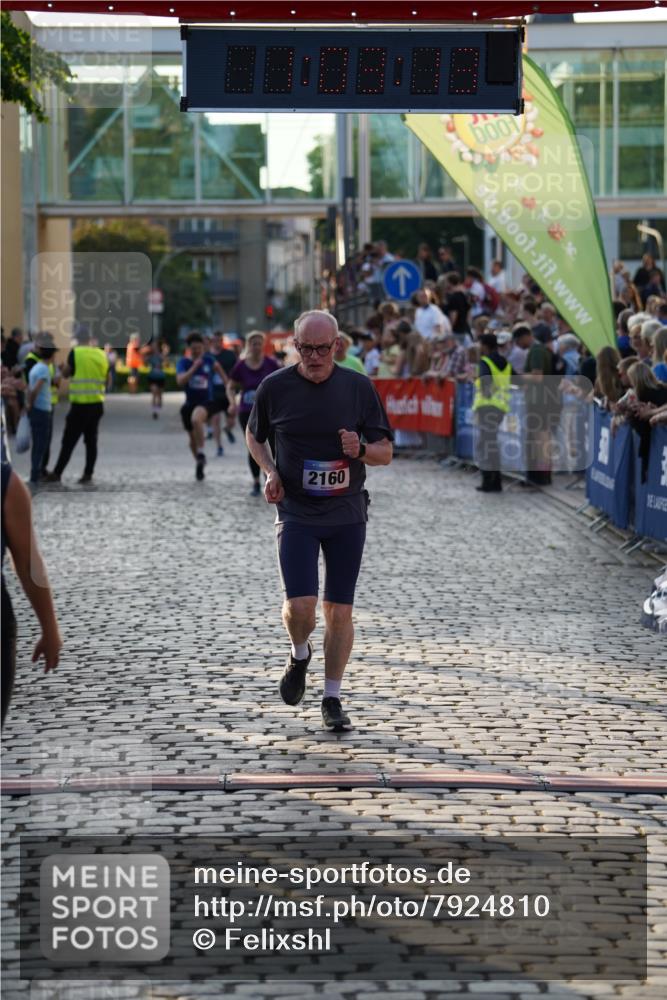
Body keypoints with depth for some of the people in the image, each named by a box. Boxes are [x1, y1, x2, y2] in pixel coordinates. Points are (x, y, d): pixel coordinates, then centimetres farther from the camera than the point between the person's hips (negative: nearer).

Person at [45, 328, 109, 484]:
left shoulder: (75, 352, -9)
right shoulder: (101, 354, 5)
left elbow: (65, 373, 1)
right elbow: (106, 380, 12)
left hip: (80, 405, -5)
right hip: (97, 404, 5)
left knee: (69, 441, 0)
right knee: (91, 440, 10)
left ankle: (57, 473, 2)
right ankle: (88, 473, 10)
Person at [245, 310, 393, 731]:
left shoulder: (359, 388, -2)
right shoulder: (275, 387, -3)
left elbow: (386, 452, 3)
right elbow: (254, 435, 16)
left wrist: (361, 450, -19)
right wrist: (270, 472, -2)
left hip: (348, 514, 1)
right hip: (296, 512, -1)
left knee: (340, 610, 2)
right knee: (300, 606, -14)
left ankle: (333, 698, 16)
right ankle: (300, 655, 20)